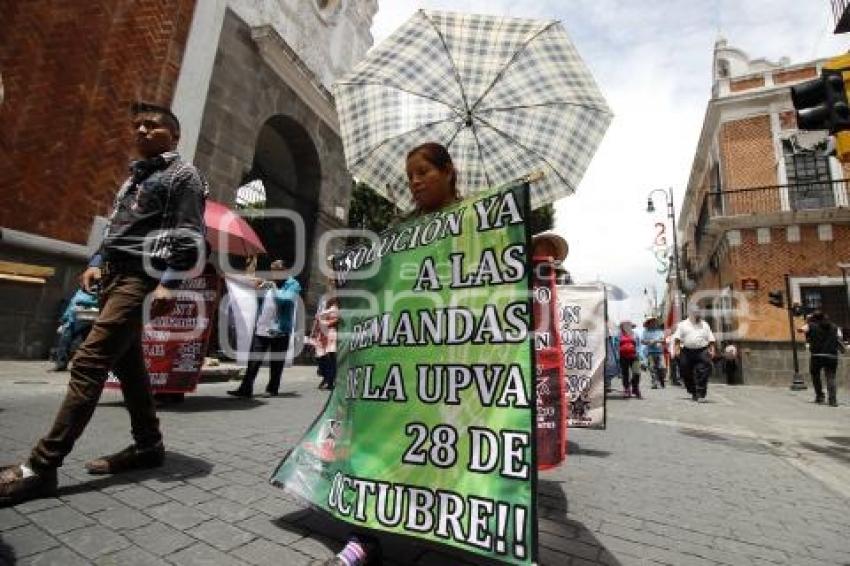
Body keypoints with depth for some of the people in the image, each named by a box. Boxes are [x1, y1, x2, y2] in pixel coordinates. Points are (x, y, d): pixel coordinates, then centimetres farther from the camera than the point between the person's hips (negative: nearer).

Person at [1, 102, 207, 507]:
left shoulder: (183, 175, -1)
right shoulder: (135, 175, 25)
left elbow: (189, 237, -13)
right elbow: (115, 227, 27)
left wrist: (169, 283, -22)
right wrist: (97, 262, 12)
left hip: (141, 278, -9)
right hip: (115, 275, 9)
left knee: (88, 363, -14)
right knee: (127, 364, 9)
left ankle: (41, 466, -8)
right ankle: (149, 444, 19)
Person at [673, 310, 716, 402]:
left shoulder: (705, 325, 17)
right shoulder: (683, 324, 10)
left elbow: (711, 339, 15)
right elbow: (677, 338, 2)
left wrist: (712, 350, 3)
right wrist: (676, 349, -8)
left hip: (702, 351, 1)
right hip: (686, 352, -1)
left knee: (703, 373, -11)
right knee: (687, 374, 6)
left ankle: (700, 395, -8)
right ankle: (693, 393, 24)